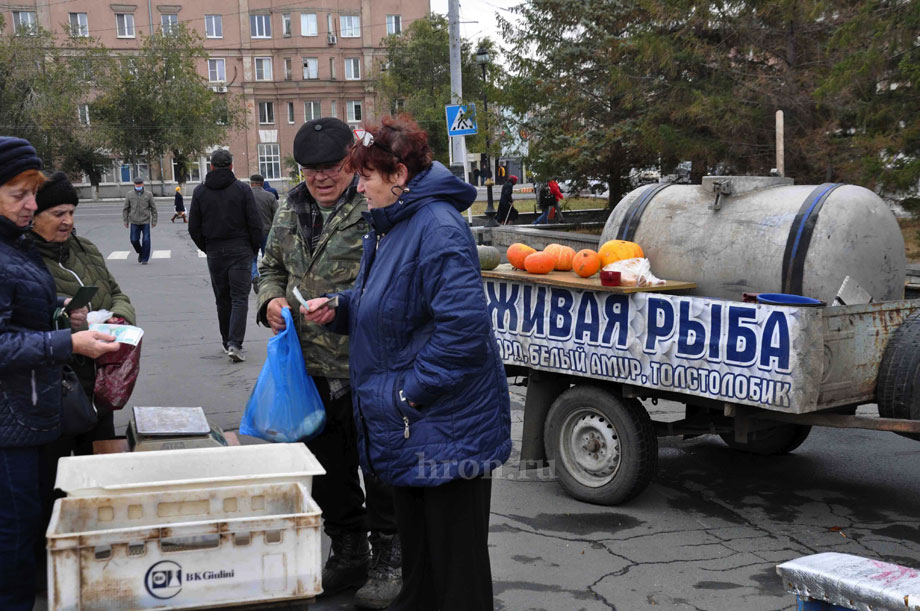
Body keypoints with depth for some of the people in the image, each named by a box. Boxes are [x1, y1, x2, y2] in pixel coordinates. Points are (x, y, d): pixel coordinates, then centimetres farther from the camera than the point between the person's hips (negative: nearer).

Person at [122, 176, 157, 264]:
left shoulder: (148, 194, 0)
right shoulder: (129, 194, 3)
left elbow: (153, 208, 5)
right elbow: (125, 209, 8)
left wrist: (154, 221, 2)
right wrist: (125, 221, 5)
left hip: (145, 221, -1)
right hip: (134, 222, 1)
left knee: (146, 241, -4)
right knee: (134, 240, 0)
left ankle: (145, 259, 8)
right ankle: (140, 253, 28)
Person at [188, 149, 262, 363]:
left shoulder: (200, 191, 4)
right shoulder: (242, 189, -4)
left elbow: (194, 228, 4)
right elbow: (255, 224, -5)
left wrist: (207, 249, 15)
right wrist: (254, 249, 8)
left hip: (214, 253, 3)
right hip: (240, 251, -2)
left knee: (222, 299, 14)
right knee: (240, 298, -3)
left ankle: (227, 341, 22)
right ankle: (234, 343, -16)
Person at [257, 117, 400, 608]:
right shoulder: (290, 210, 12)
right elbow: (271, 267, 24)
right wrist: (271, 299, 3)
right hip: (312, 369, 7)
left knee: (379, 466, 4)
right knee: (327, 467, 17)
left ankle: (388, 559, 20)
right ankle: (348, 553, 34)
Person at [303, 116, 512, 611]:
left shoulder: (438, 229, -22)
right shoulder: (387, 227, 12)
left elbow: (464, 326, -29)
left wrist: (412, 391, -22)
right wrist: (338, 309, 5)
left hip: (446, 425, -10)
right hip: (405, 427, 10)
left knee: (454, 556, 3)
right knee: (413, 538, 24)